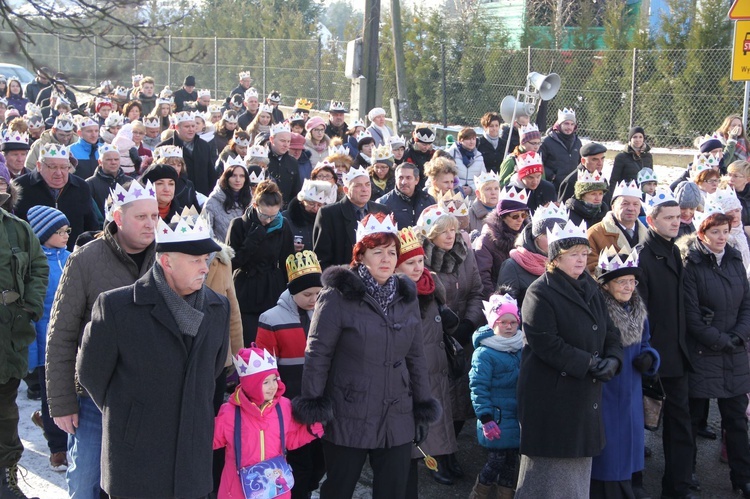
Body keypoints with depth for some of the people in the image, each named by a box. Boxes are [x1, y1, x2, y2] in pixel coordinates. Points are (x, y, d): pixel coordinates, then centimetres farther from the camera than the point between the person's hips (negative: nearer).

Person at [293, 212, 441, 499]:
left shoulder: (406, 296, 7)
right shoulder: (338, 296, -9)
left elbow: (416, 356, 11)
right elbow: (317, 354, -9)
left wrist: (424, 407, 11)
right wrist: (313, 405, -11)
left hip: (398, 419, 4)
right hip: (348, 419, -4)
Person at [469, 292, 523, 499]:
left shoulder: (522, 350, 8)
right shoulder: (484, 353, -13)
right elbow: (478, 388, -15)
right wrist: (486, 418, -19)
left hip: (518, 420, 6)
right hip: (497, 422, -6)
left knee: (510, 464, 13)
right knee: (496, 462, -2)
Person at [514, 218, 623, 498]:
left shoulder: (590, 289, 12)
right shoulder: (540, 293, -11)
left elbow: (609, 332, 13)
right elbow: (545, 343, -20)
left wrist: (613, 360, -8)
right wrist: (588, 363, -20)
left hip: (585, 393, 7)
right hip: (551, 395, -7)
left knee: (578, 462, 13)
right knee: (551, 466, -1)